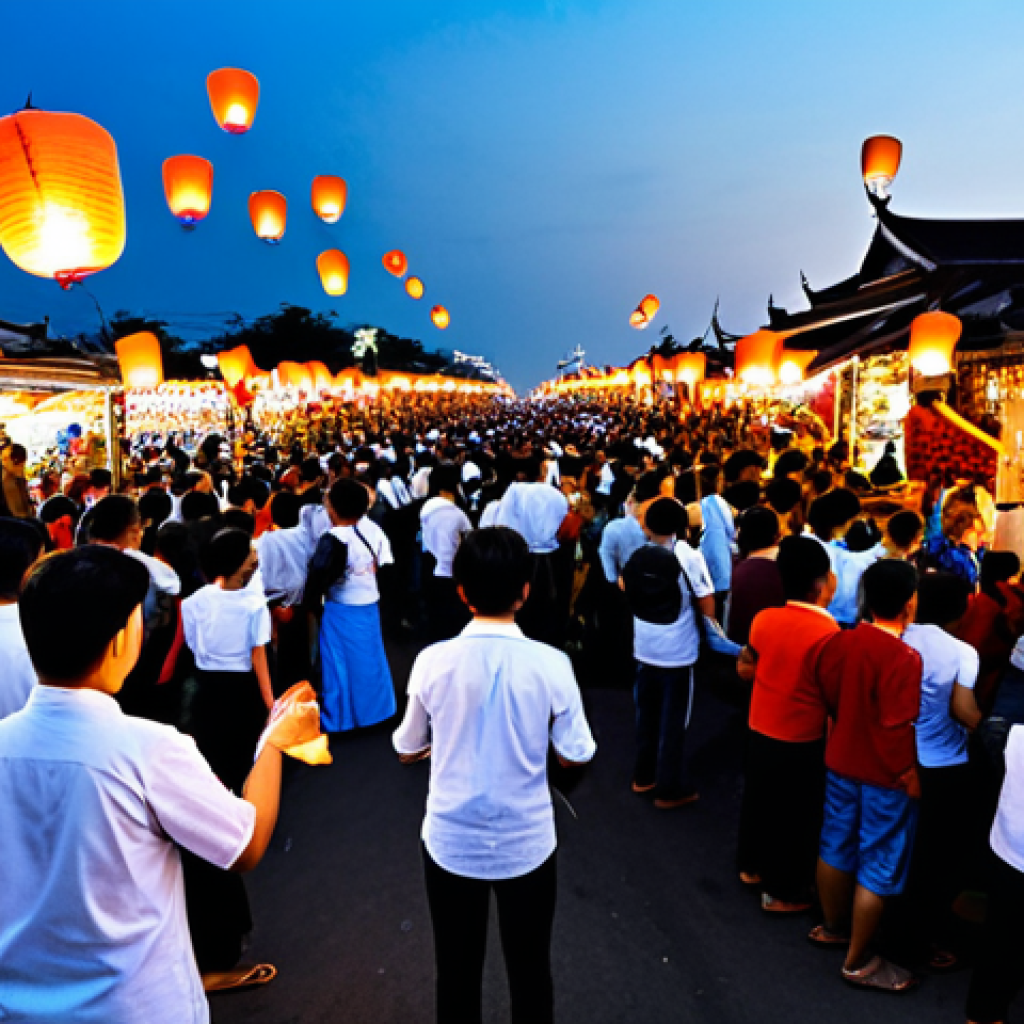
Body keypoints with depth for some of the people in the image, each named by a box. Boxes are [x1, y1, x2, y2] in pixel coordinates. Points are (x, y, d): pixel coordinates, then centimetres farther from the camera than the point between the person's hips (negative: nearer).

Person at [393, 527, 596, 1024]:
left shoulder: (432, 661, -15)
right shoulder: (551, 663, -17)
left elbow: (408, 749, -1)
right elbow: (575, 756, -6)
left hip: (451, 842, 1)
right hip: (526, 843, 0)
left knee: (456, 972, 19)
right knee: (530, 971, 20)